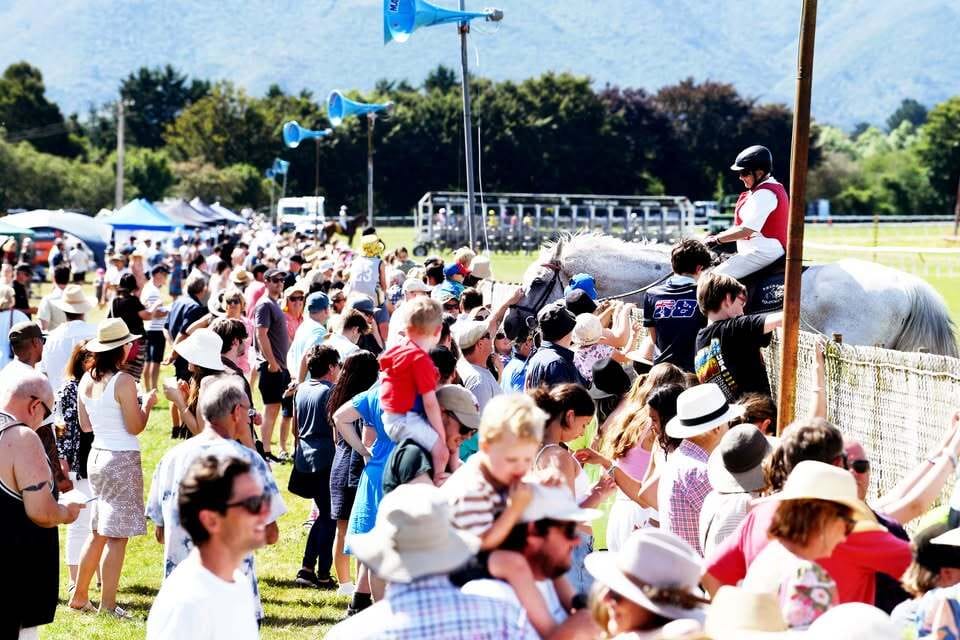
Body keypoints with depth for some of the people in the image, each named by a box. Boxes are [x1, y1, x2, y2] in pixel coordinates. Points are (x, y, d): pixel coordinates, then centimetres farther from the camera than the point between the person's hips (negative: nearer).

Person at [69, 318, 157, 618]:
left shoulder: (86, 381, 5)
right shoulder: (123, 381, -17)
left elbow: (85, 425, 12)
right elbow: (135, 427, -15)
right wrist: (148, 404, 1)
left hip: (96, 456, 8)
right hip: (123, 459, -8)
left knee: (98, 531, 18)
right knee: (117, 536, -2)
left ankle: (79, 596, 24)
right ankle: (107, 604, 1)